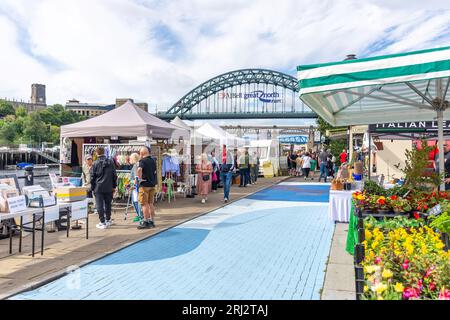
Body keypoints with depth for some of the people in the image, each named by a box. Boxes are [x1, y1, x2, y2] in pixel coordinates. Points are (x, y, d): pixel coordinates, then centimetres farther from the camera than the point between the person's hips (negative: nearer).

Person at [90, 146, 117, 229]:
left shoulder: (95, 164, -6)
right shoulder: (111, 162, 3)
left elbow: (92, 177, -1)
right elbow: (114, 175, 7)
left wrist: (92, 188, 8)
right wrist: (114, 186, 14)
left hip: (98, 188, -3)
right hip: (109, 188, 3)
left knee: (99, 205, 2)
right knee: (108, 204, 16)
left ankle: (103, 222, 1)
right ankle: (108, 220, 26)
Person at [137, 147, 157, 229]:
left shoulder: (142, 161, -11)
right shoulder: (153, 160, 12)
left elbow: (139, 169, -31)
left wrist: (140, 178, -19)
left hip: (144, 184, -7)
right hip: (152, 184, 7)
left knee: (145, 204, -2)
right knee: (150, 203, 13)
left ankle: (146, 222, 1)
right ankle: (152, 221, 17)